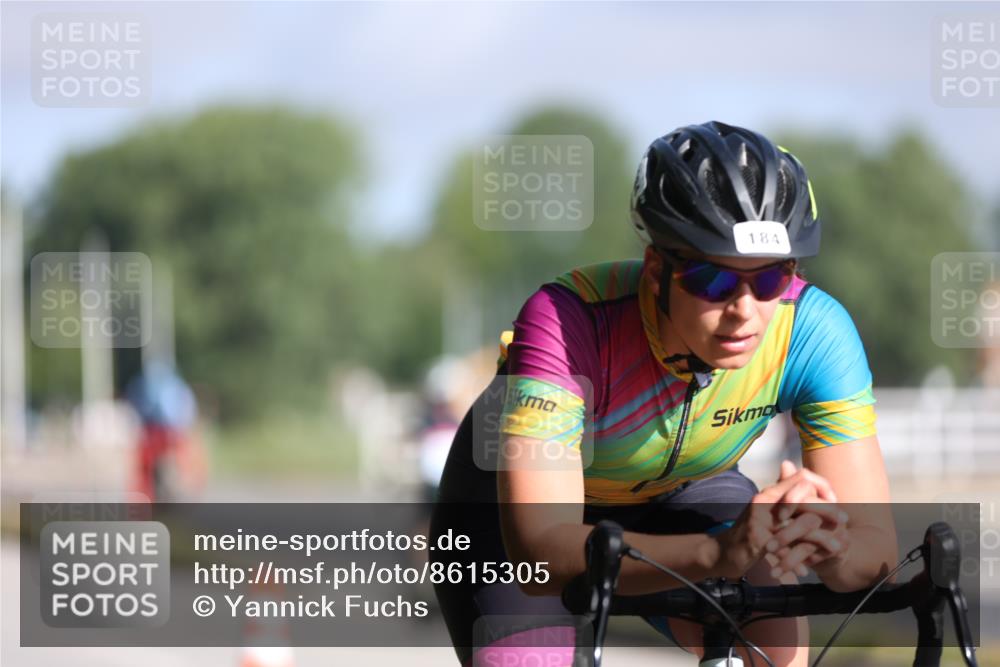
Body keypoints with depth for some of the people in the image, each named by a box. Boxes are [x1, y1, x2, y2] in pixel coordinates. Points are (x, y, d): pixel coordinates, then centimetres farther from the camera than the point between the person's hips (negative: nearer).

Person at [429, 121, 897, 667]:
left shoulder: (812, 330, -30)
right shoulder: (567, 322, -39)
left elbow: (875, 548, -29)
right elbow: (540, 550, -48)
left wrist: (826, 545, -55)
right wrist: (719, 553, -63)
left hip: (677, 495, 2)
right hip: (517, 503, -2)